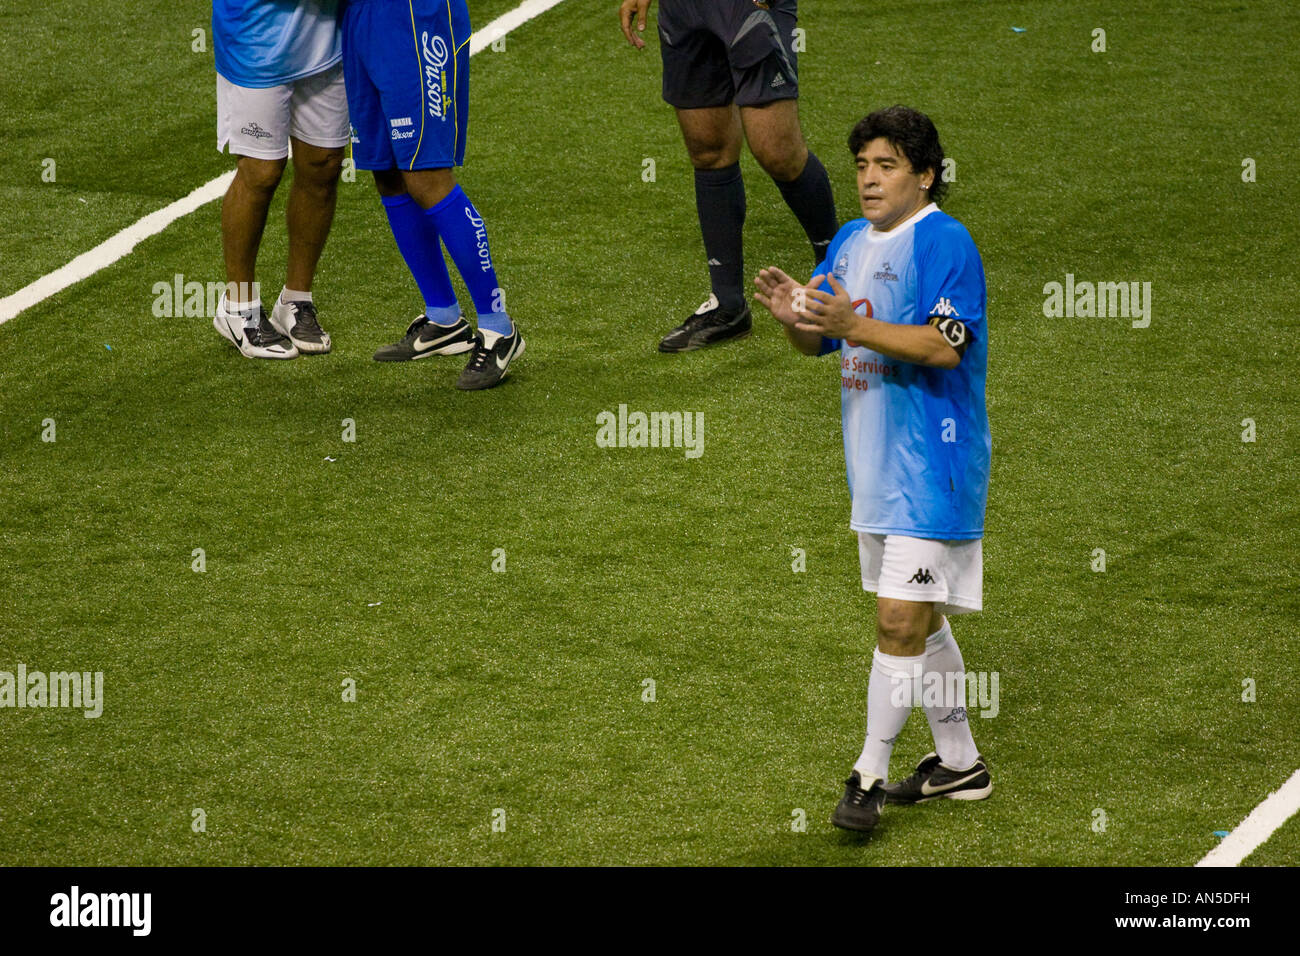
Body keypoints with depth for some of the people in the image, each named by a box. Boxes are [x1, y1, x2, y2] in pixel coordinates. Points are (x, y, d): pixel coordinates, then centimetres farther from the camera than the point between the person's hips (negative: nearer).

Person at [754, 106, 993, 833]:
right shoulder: (850, 243, 13)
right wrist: (794, 315, -6)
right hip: (875, 464, 9)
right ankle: (960, 762, 27)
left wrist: (853, 326, -30)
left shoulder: (944, 242, -13)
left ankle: (870, 775, -3)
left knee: (901, 621, -10)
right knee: (918, 621, 16)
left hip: (930, 465, -9)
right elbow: (817, 342, 17)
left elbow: (943, 344, -23)